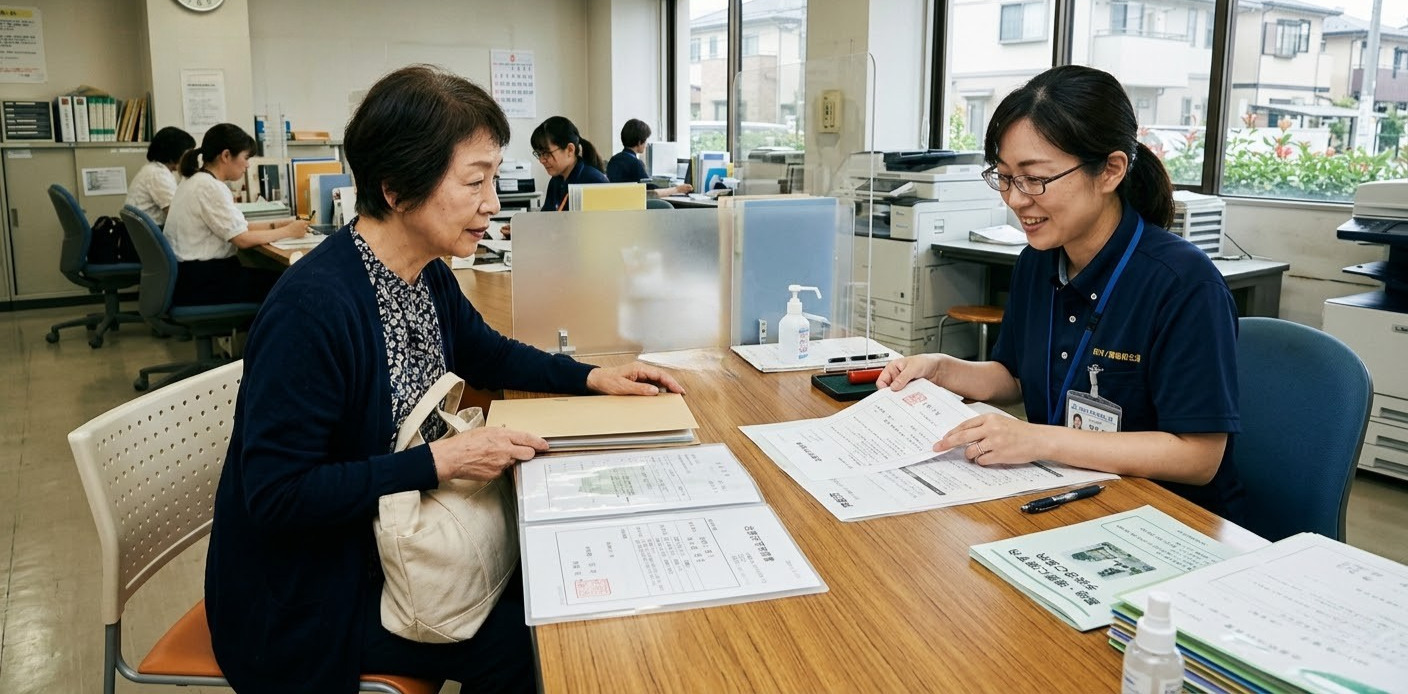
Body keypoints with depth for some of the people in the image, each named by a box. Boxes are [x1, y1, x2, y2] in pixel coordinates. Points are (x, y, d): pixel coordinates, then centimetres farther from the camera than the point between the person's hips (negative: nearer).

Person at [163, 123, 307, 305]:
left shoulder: (197, 181, 12)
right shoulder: (210, 188, -18)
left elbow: (236, 227, 14)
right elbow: (243, 239, -18)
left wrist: (277, 225, 7)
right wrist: (288, 231, -7)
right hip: (201, 283, -9)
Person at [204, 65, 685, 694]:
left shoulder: (426, 274, -4)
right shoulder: (312, 306, -32)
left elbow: (487, 354, 15)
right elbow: (276, 493, -29)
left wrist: (593, 377, 2)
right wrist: (442, 460, -30)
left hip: (379, 540, 8)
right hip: (301, 595, -8)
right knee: (512, 643, -6)